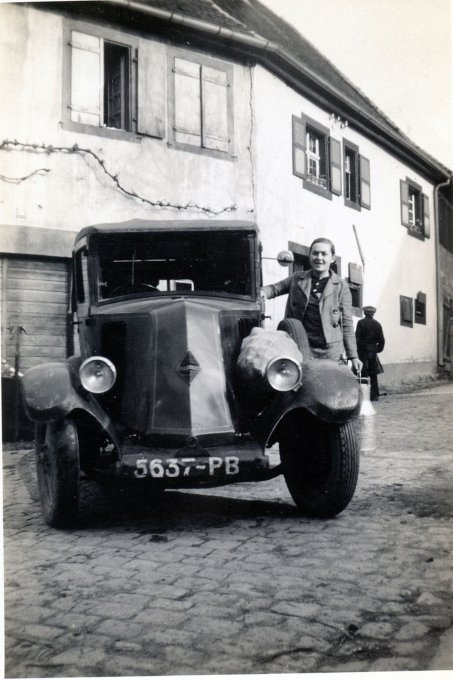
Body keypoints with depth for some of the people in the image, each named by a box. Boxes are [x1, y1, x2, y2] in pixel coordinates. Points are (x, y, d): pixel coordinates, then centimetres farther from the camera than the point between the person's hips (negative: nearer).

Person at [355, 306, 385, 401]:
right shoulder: (377, 324, 5)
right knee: (373, 375, 10)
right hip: (373, 352, 3)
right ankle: (374, 395, 11)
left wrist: (357, 349, -2)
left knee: (363, 374, -2)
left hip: (363, 351, -3)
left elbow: (357, 337, -10)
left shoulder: (361, 323, -5)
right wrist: (378, 349, 18)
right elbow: (382, 340, 5)